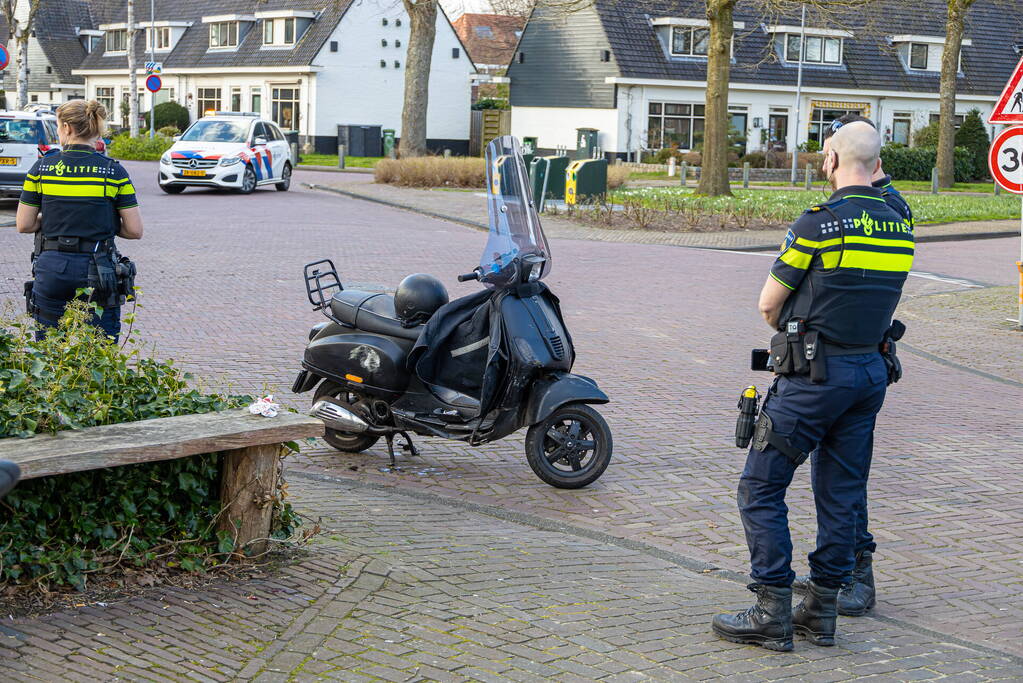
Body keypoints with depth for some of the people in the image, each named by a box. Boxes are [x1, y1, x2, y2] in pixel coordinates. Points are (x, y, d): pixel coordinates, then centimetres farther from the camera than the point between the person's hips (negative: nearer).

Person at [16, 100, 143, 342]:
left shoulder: (42, 168, -1)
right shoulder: (114, 172, -3)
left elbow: (24, 225, 1)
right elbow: (135, 230, -4)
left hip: (51, 267, 1)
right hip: (97, 269, -1)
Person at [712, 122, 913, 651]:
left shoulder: (818, 223, -13)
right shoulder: (899, 227, 6)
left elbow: (768, 303, -5)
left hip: (814, 374, -7)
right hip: (871, 370, 7)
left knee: (761, 487, 1)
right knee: (841, 493, 12)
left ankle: (773, 614, 0)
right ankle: (822, 611, 17)